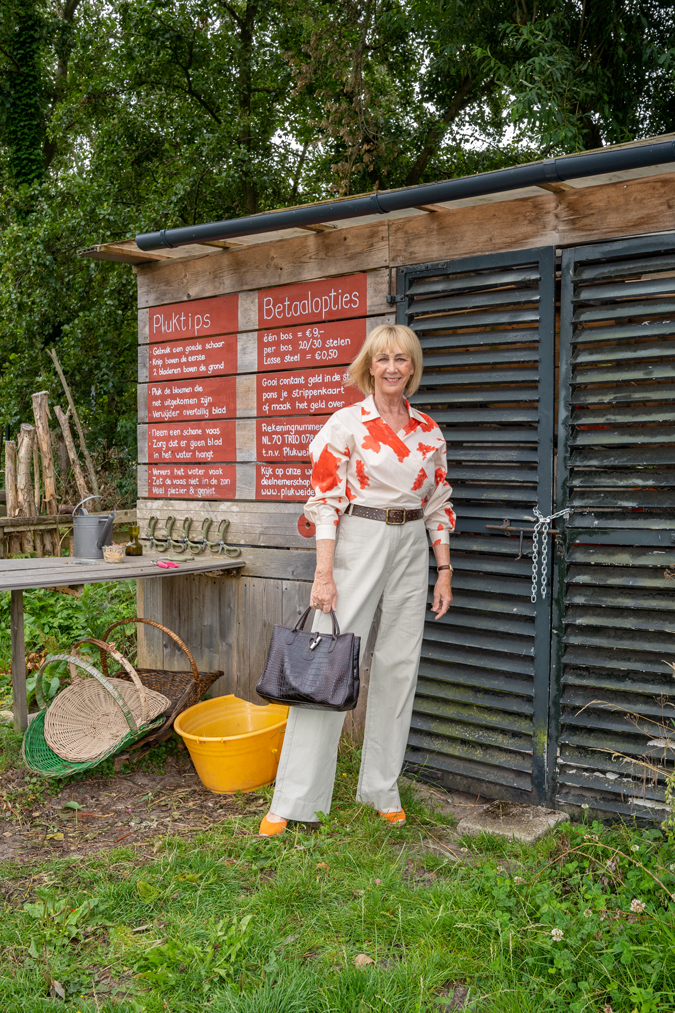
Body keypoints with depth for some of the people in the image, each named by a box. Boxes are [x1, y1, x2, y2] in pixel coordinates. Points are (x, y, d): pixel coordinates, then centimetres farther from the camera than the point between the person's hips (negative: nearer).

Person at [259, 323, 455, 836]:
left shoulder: (429, 431, 9)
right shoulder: (347, 423, -5)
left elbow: (438, 505, 13)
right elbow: (326, 501, -8)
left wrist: (444, 571, 8)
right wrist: (324, 574, -14)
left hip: (411, 549, 5)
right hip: (357, 543, -5)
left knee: (399, 667, 9)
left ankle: (382, 790, 24)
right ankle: (292, 801, 4)